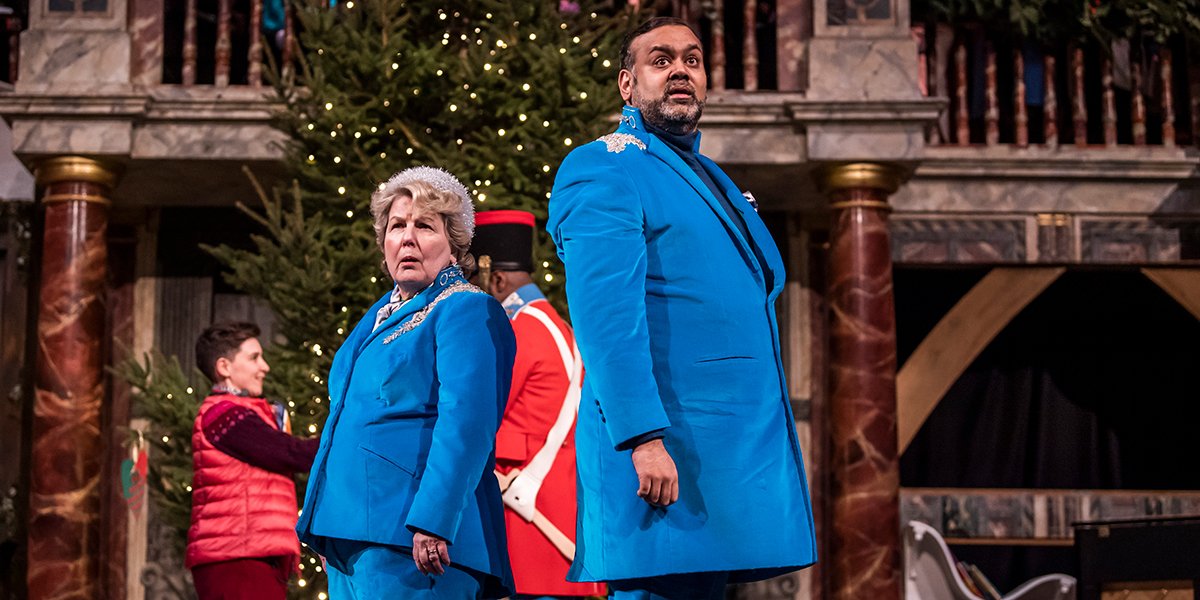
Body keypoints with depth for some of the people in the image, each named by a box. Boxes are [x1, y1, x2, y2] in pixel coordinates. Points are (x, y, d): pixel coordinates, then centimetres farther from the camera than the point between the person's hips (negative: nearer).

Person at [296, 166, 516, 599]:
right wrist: (321, 527, 24)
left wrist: (432, 521, -27)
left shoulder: (466, 311, -7)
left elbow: (466, 424, -18)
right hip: (351, 529, 9)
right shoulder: (381, 314, 20)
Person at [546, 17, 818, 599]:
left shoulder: (712, 180, 22)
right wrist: (643, 438, -26)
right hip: (666, 451, -8)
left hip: (735, 452, 9)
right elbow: (605, 315, -17)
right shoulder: (601, 171, -6)